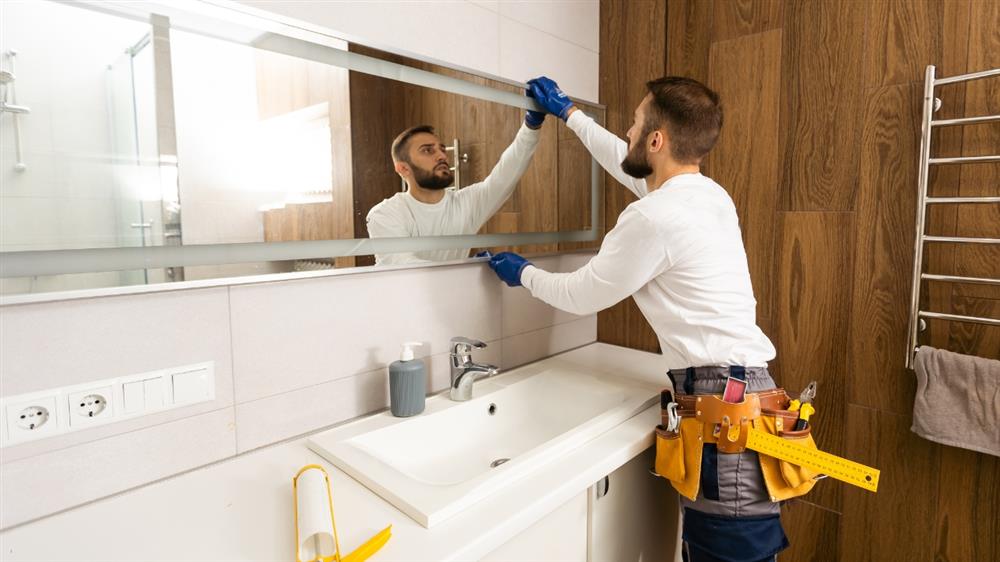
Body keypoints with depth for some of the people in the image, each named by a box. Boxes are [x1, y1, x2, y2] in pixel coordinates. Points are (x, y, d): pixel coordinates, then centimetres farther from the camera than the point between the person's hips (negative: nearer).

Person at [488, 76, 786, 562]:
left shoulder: (652, 218, -19)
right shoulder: (708, 192, 10)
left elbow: (579, 295, -5)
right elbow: (625, 165, 27)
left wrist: (523, 273, 14)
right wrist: (568, 113, 37)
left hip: (720, 395, -9)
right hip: (743, 380, 10)